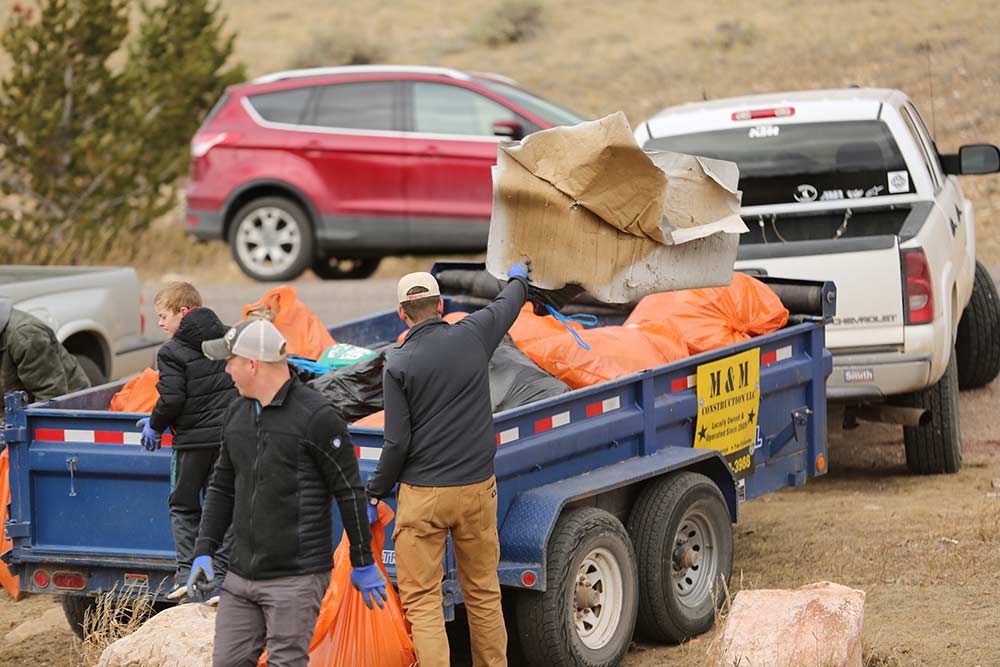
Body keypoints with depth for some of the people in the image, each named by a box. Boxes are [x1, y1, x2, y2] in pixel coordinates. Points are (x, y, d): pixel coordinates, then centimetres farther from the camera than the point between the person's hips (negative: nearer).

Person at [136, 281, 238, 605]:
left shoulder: (172, 353, -11)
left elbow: (171, 398, -16)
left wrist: (155, 425, 1)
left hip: (192, 438, -5)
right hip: (228, 433, 5)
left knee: (183, 505, 11)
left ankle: (187, 572, 3)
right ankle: (221, 579, 2)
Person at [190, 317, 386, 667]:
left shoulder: (315, 416, -11)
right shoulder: (237, 413, 11)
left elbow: (350, 493, -7)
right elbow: (222, 487, 20)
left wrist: (363, 563, -3)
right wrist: (204, 551, 10)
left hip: (296, 579, -7)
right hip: (240, 576, 7)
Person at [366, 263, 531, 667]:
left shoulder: (398, 365, -8)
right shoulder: (472, 336, -1)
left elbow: (397, 443, -9)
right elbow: (508, 305, 22)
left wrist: (375, 493, 4)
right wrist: (518, 278, 44)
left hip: (422, 496, -3)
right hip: (477, 488, 4)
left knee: (421, 600, -1)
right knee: (484, 594, 15)